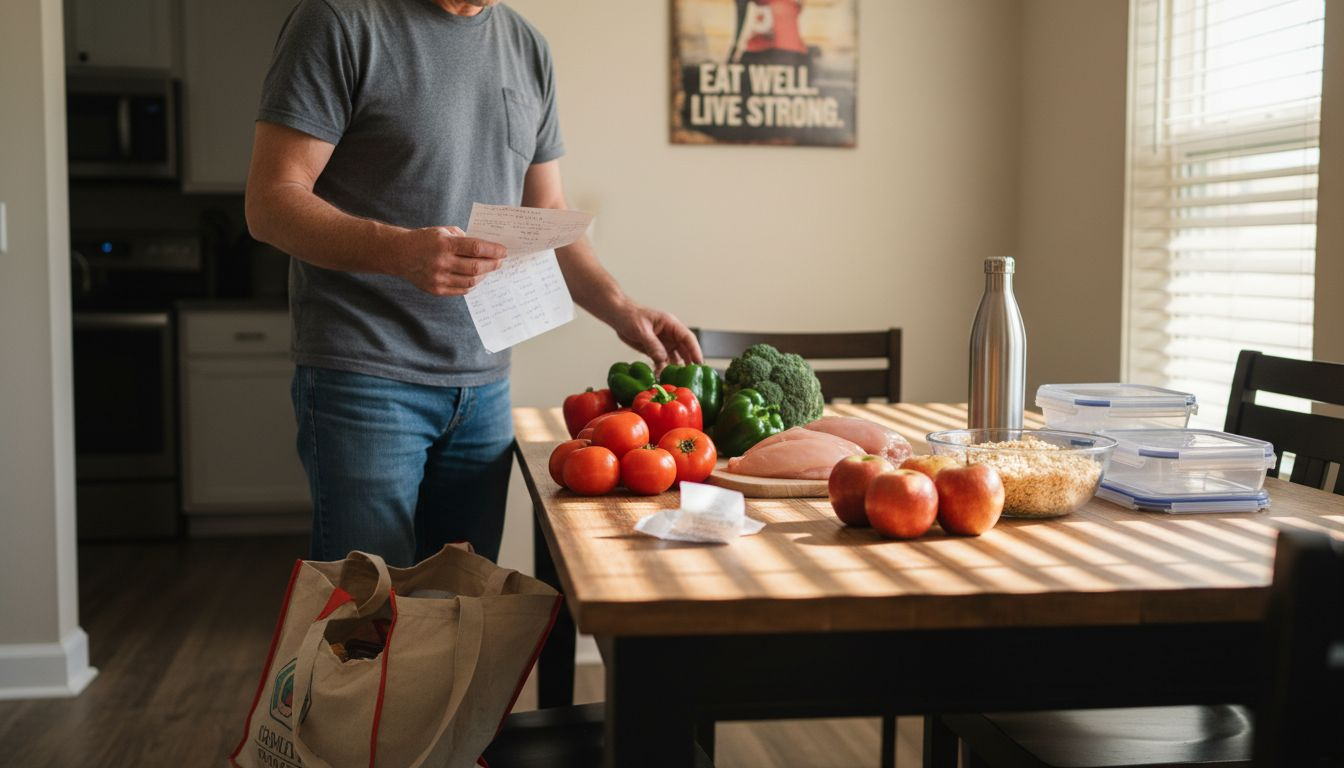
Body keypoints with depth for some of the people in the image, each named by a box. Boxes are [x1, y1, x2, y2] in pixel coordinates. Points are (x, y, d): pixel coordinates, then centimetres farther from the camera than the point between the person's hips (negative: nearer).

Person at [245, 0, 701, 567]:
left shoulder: (528, 49, 12)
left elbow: (547, 216, 18)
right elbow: (270, 203, -11)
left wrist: (620, 310, 3)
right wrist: (399, 251, -28)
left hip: (484, 386, 6)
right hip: (365, 376, -5)